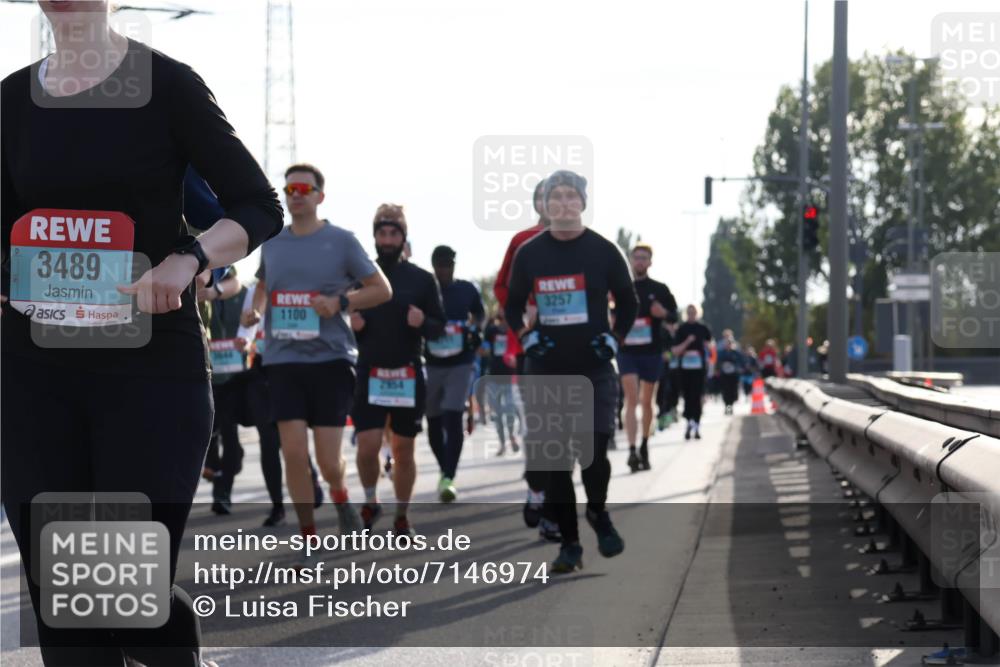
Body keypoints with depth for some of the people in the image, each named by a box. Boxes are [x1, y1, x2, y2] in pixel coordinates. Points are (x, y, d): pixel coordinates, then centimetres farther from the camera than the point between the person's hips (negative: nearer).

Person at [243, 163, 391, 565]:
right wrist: (256, 310, 7)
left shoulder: (341, 241, -1)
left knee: (328, 460, -5)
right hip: (283, 361, 3)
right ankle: (309, 538, 8)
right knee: (293, 453, -6)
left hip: (331, 357, -3)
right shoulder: (271, 244, 10)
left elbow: (382, 290, 3)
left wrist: (341, 302, -12)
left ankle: (341, 498, 31)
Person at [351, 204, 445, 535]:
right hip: (369, 374, 0)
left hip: (409, 375, 0)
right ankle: (369, 503, 16)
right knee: (368, 445, -10)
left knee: (403, 451, 6)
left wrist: (423, 322, -17)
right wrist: (351, 327, -9)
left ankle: (401, 517, 20)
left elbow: (439, 328, 5)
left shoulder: (421, 279, 3)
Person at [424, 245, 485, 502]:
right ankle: (445, 471, 29)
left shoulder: (467, 290, 0)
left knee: (453, 419, -15)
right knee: (434, 422, 9)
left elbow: (479, 313, 20)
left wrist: (476, 329, 1)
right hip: (432, 365, 1)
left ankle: (448, 478, -20)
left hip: (461, 364, -1)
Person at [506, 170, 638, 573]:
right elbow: (513, 305, 16)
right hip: (545, 370, 2)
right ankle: (569, 543, 10)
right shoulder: (529, 253, 4)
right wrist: (525, 336, -1)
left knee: (593, 450, -11)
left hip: (593, 369, -2)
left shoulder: (603, 251, 1)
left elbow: (627, 303, 13)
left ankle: (598, 513, 19)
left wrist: (614, 338, 0)